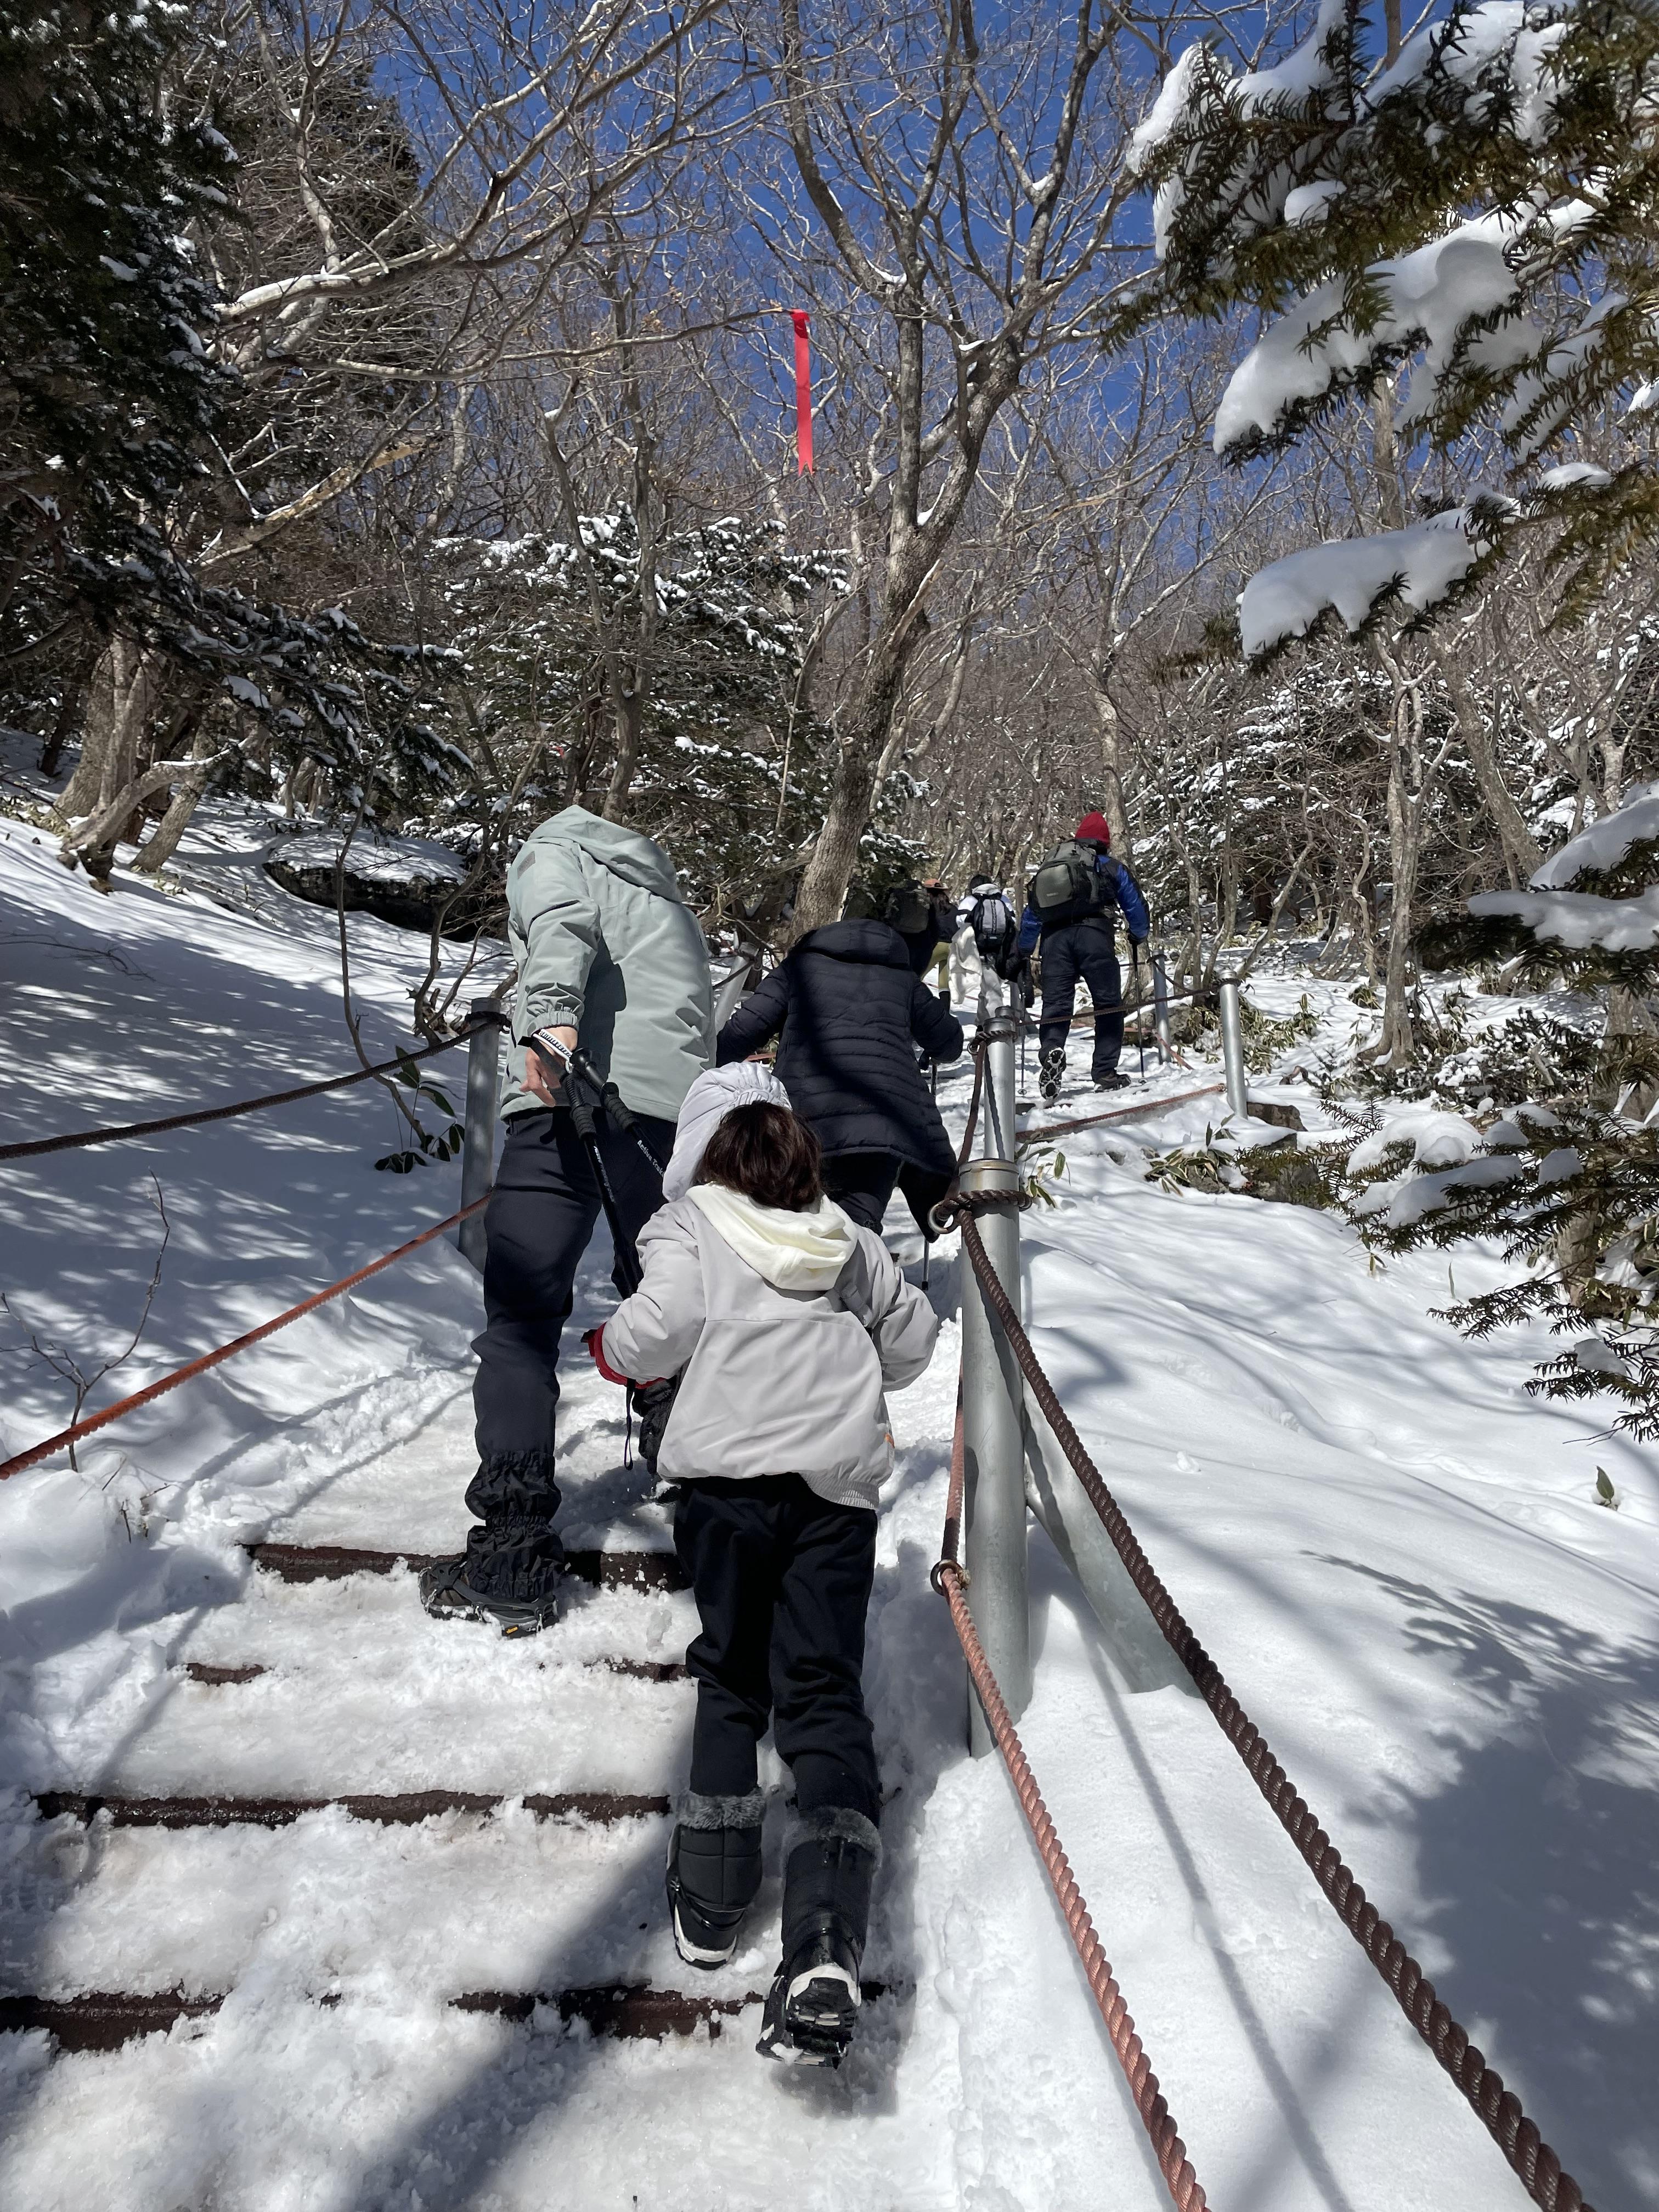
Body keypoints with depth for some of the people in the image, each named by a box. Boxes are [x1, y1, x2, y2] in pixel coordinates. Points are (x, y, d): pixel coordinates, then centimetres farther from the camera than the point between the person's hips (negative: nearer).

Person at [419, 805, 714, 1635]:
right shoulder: (671, 901, 35)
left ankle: (514, 1546, -10)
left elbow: (562, 923, -8)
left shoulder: (549, 851, 17)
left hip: (572, 1099, -5)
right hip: (679, 1113, 6)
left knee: (521, 1322, -4)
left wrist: (552, 1012, -24)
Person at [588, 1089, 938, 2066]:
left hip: (732, 1472, -1)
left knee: (731, 1681, 18)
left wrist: (614, 1347, 12)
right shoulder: (850, 1242, 16)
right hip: (841, 1485, 2)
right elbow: (914, 1336, 23)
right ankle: (828, 1942, -12)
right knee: (826, 1697, 2)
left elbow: (665, 1323, -9)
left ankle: (712, 1902, 21)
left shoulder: (691, 1222, 6)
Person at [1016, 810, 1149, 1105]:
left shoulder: (1046, 870, 26)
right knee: (1109, 1005, 5)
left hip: (1054, 940, 3)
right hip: (1094, 936, -3)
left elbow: (1031, 917, 26)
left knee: (1055, 1006, 0)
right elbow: (1135, 906, 20)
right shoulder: (1110, 868, 15)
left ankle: (1050, 1053, -29)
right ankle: (1105, 1073, 2)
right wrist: (1140, 936, 38)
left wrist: (1023, 953, 33)